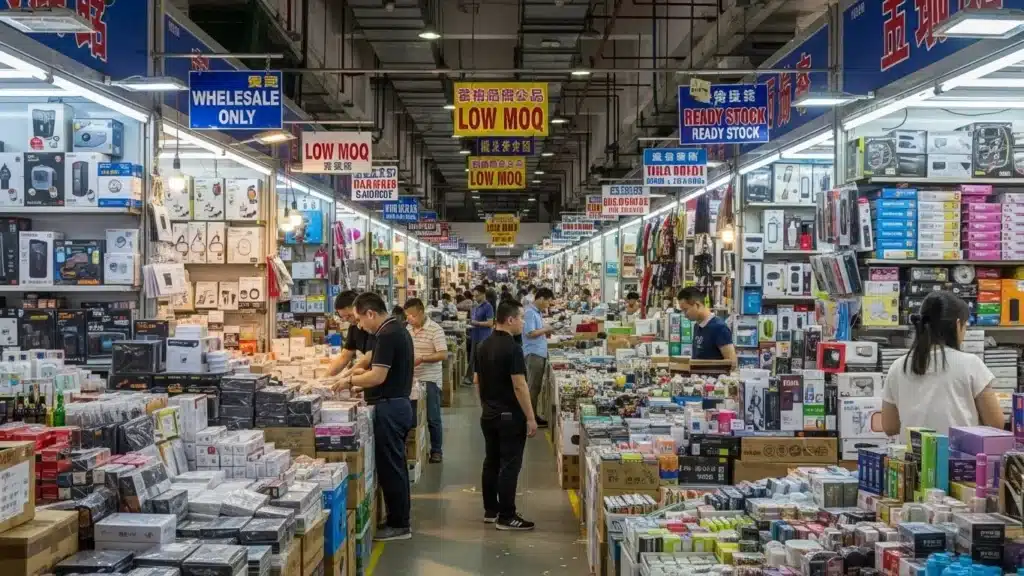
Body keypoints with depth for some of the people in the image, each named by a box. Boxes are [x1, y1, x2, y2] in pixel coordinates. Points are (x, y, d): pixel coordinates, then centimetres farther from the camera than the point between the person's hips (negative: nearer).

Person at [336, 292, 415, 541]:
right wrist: (362, 383, 15)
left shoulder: (387, 335, -18)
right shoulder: (399, 330, 13)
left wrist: (350, 381, -8)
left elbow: (378, 376, -22)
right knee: (396, 465, 16)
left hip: (389, 408, -10)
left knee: (390, 467, -2)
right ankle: (399, 519, 24)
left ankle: (398, 525, 5)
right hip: (400, 404, 10)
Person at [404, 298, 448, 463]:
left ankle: (436, 450, 14)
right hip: (411, 379, 6)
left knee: (432, 418, 3)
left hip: (430, 380, -6)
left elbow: (443, 355, -17)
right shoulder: (408, 329, 8)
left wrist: (421, 359, -25)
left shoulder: (435, 329, -12)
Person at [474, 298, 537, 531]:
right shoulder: (512, 348, -19)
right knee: (509, 465, -3)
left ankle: (490, 510, 21)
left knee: (491, 462, 14)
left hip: (488, 414, 8)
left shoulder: (483, 346, 7)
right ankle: (506, 517, 0)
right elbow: (519, 386, -21)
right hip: (510, 416, -8)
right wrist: (530, 418, -16)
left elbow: (476, 380, 13)